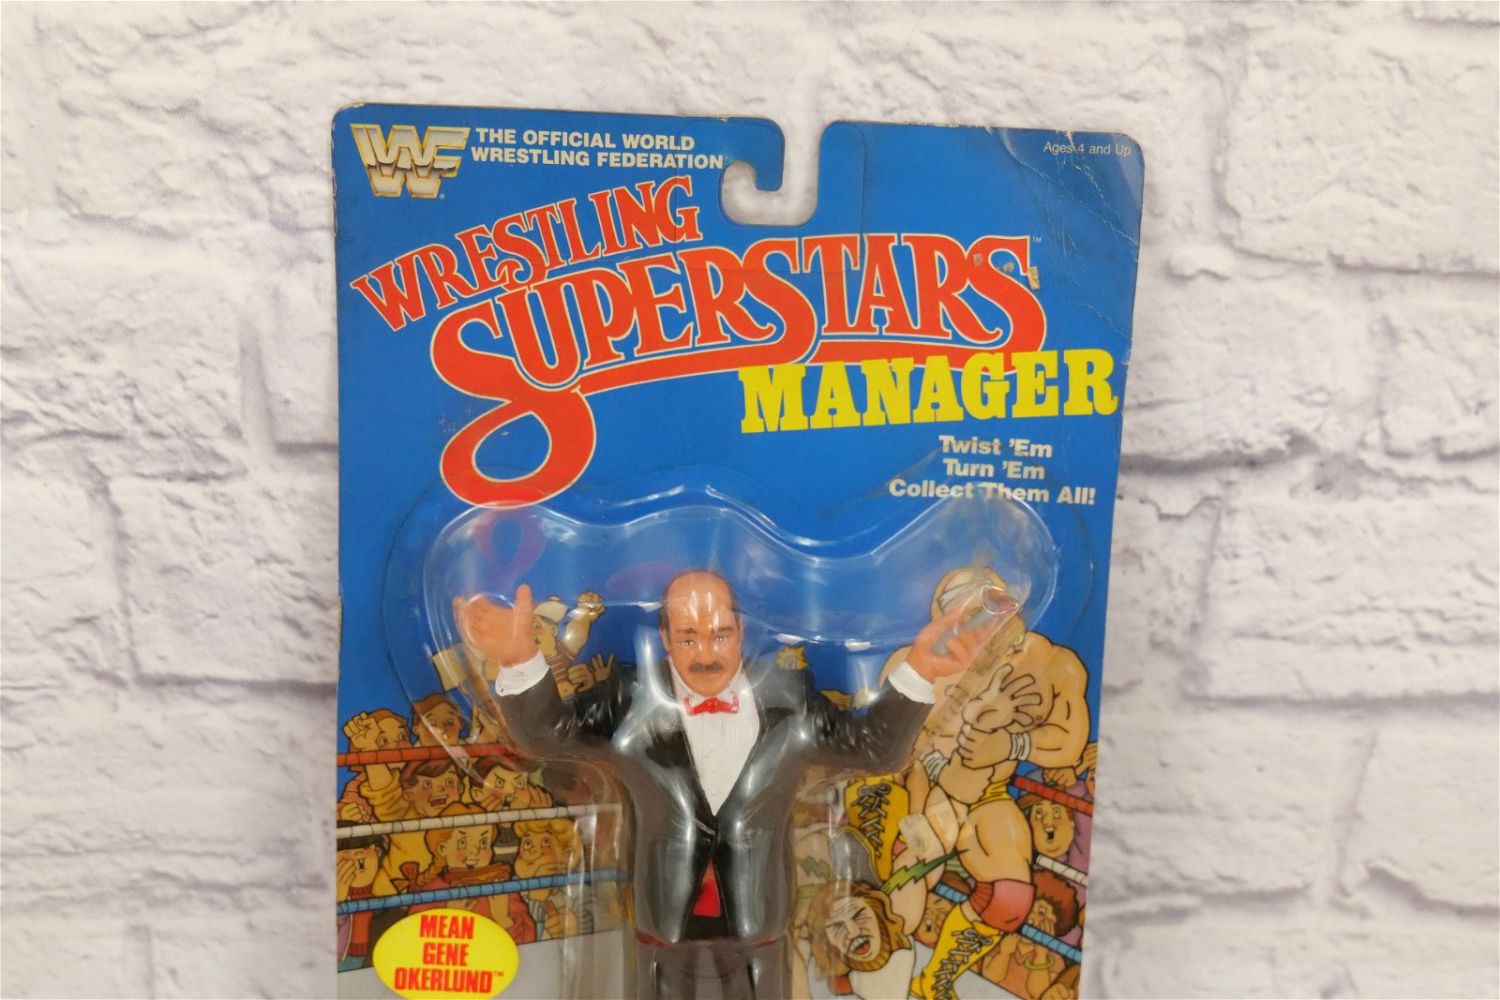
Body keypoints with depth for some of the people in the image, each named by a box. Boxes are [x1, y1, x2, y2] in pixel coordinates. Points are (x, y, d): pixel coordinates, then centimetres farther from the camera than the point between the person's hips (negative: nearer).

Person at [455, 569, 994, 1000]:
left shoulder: (787, 697, -9)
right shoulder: (633, 699, -11)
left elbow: (877, 747, -10)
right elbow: (545, 733, -19)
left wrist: (916, 670, -28)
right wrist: (520, 658, -40)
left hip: (756, 917, 1)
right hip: (665, 915, 0)